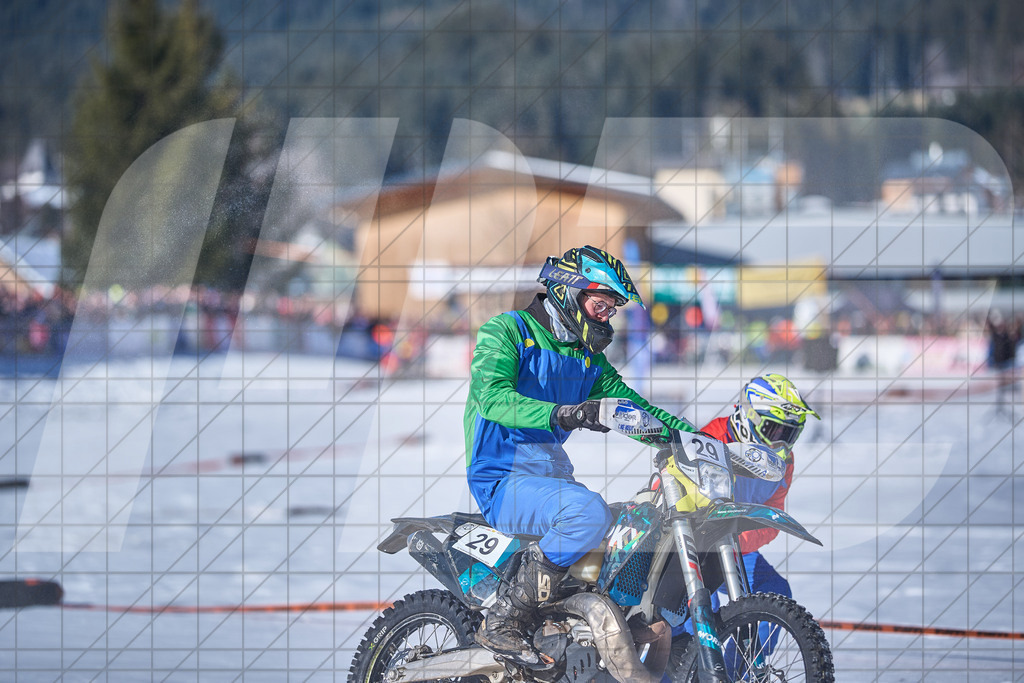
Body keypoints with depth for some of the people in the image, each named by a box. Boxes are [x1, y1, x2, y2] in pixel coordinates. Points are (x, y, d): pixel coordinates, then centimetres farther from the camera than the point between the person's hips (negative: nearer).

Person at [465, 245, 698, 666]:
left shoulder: (588, 357, 19)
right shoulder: (505, 331, -6)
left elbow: (630, 406, 17)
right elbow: (493, 397, -22)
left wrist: (690, 433, 0)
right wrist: (563, 414, -37)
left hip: (554, 473, 8)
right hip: (502, 480, -8)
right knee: (590, 513, -34)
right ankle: (502, 622, -29)